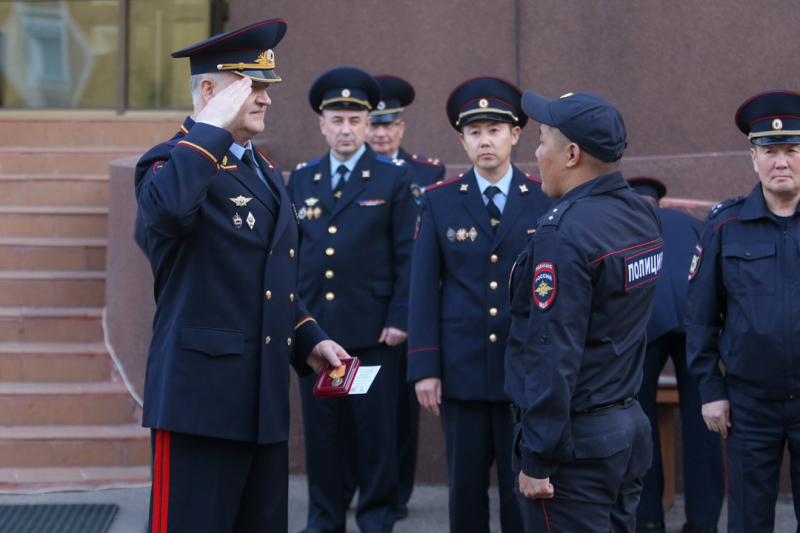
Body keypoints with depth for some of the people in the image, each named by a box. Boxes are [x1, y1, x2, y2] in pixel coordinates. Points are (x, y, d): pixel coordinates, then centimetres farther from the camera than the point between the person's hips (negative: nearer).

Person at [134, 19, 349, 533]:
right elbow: (168, 207, -34)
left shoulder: (265, 172, 19)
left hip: (267, 397, 8)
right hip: (201, 394, -8)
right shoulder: (173, 162, -7)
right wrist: (216, 126, -22)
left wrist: (310, 339, 14)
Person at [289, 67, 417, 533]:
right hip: (314, 328, 3)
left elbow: (408, 253, -2)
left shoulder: (396, 177, 2)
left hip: (373, 331, -3)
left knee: (377, 429, 1)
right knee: (321, 428, 7)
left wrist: (400, 318, -8)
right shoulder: (301, 179, 13)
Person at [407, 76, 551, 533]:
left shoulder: (545, 201, 2)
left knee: (523, 490, 2)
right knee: (465, 488, 7)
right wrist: (424, 368, -2)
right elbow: (424, 288, 4)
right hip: (462, 371, 1)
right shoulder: (439, 202, 5)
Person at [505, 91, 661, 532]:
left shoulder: (563, 235, -20)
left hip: (577, 445, -9)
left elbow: (553, 357, -22)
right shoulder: (642, 214, 7)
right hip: (629, 426, 9)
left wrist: (536, 462, -18)